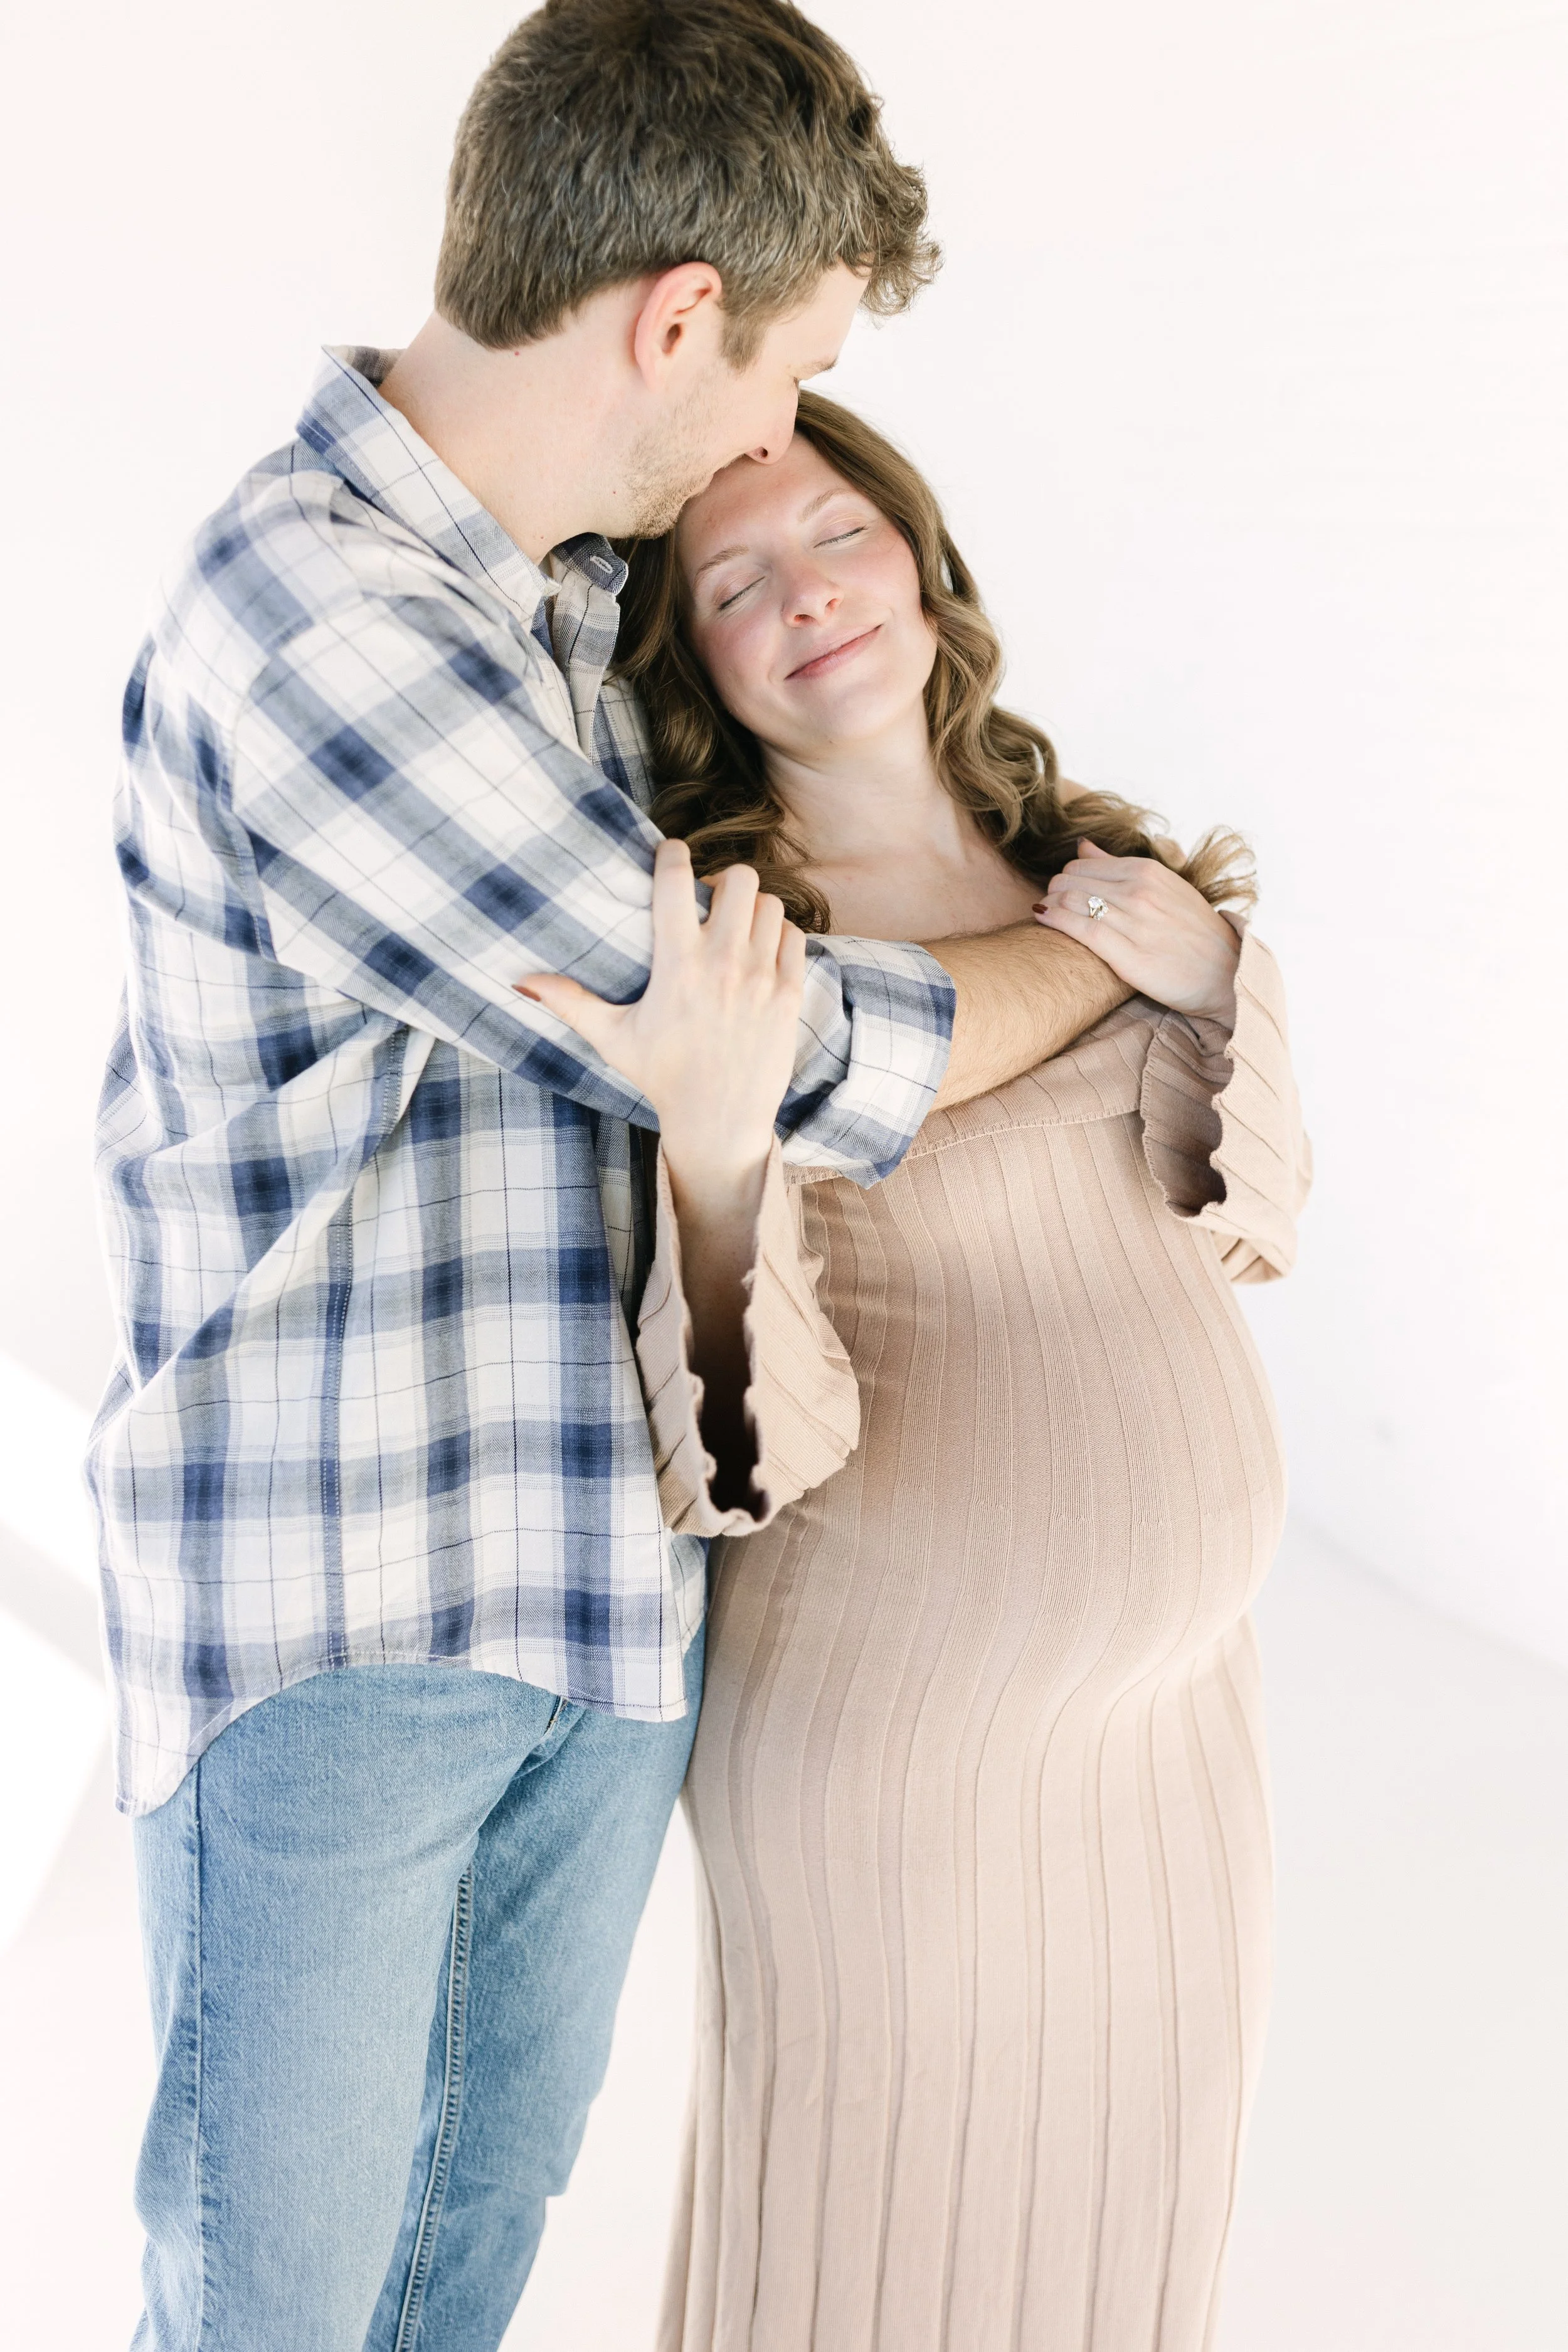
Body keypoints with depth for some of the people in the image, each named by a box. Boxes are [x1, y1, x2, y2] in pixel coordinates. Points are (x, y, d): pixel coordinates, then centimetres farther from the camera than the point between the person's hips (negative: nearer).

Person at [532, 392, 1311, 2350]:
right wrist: (714, 1137, -39)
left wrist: (1210, 986, -11)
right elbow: (742, 1425, -21)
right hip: (892, 1719, -5)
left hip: (1178, 1688, 6)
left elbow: (1251, 1216, 8)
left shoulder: (1095, 873, 2)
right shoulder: (719, 948, -16)